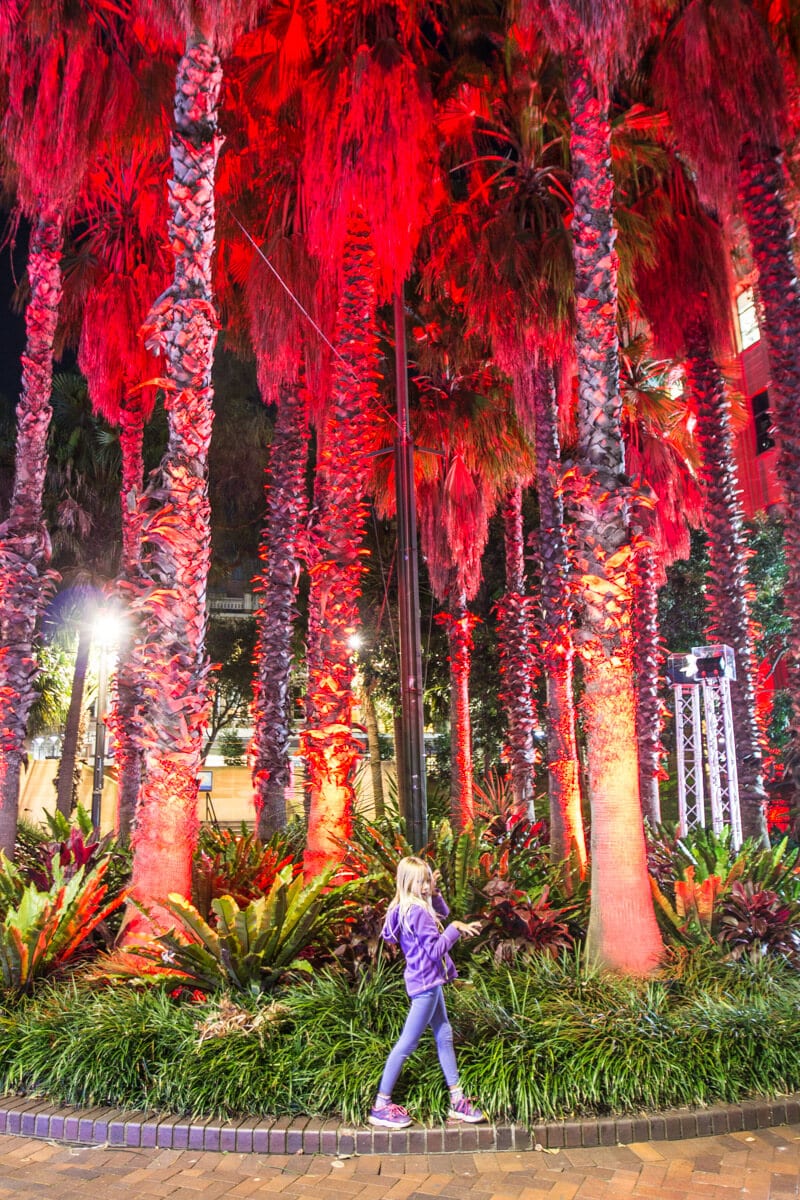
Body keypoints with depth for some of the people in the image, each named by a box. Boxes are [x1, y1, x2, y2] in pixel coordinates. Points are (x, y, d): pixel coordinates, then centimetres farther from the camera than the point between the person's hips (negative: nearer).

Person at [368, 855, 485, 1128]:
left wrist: (434, 892, 4)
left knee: (444, 1036, 15)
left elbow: (442, 912, 21)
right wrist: (456, 929, -15)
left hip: (430, 982, 10)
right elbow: (435, 949, -22)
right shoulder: (418, 912, -22)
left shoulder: (407, 908, 6)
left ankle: (457, 1101, 24)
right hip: (425, 983, -10)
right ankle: (380, 1106, 9)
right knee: (407, 1044, -1)